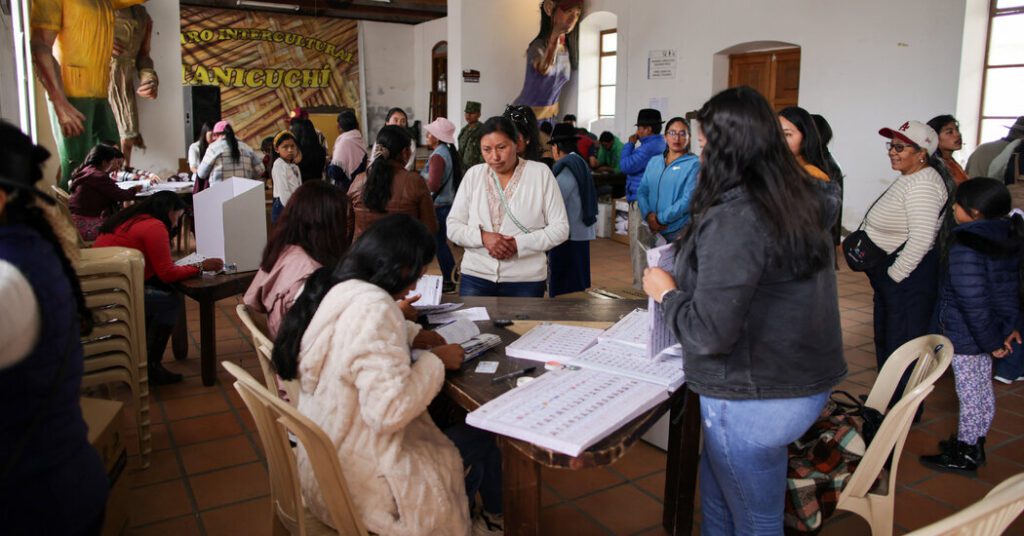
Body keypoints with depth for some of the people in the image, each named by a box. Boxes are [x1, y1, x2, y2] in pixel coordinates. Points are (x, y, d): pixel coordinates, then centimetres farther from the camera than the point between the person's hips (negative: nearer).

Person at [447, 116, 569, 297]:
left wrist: (518, 244, -17)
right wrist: (482, 237, -15)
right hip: (475, 278, 2)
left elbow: (560, 228, -4)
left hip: (526, 281, -2)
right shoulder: (473, 175, 5)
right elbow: (453, 226, 4)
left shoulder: (541, 173, -2)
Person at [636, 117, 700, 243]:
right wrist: (648, 215, -10)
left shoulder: (693, 164, -6)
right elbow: (642, 191, 7)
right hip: (652, 230, 5)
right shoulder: (654, 162, 11)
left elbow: (688, 199, -14)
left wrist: (661, 219, -16)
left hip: (679, 232, -5)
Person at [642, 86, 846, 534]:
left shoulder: (732, 220, -26)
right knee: (717, 498, 25)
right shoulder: (799, 199, 3)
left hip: (755, 399, -9)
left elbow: (710, 334, -26)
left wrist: (667, 293, -9)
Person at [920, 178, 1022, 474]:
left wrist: (991, 340, -18)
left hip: (966, 334, -9)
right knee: (983, 389, 19)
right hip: (993, 327, 9)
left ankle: (964, 455, 17)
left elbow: (972, 298, -26)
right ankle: (974, 444, 34)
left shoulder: (966, 244, -25)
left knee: (970, 393, 3)